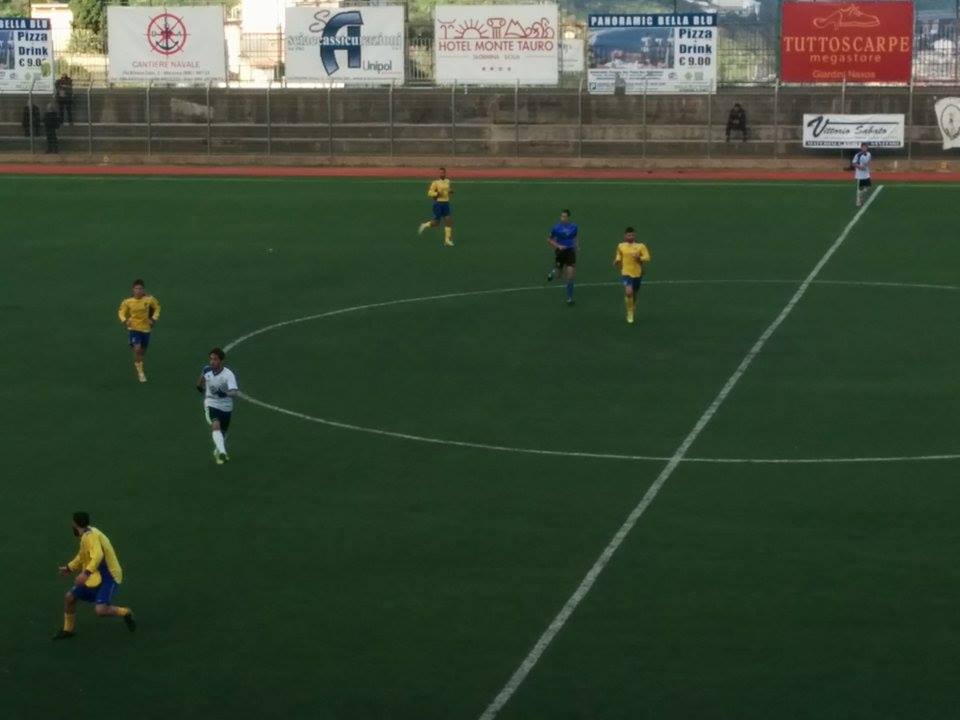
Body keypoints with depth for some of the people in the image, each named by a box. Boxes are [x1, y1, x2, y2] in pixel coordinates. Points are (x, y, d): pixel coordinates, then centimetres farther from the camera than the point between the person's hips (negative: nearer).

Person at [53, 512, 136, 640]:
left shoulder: (90, 536, -21)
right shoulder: (87, 535, 10)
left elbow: (98, 555, -38)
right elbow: (82, 556, 29)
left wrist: (86, 573, -49)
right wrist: (69, 567, 39)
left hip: (108, 577, -9)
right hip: (95, 577, 9)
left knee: (100, 610, -26)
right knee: (69, 597, 9)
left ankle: (125, 613, 1)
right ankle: (69, 630, 27)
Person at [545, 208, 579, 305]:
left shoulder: (574, 227, -2)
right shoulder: (556, 228, -10)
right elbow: (549, 239, 1)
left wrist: (576, 245, 3)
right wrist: (558, 246, -13)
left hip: (570, 252, 1)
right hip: (560, 252, -1)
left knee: (570, 277, -6)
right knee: (558, 275, 9)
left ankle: (569, 298, 5)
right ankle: (553, 273, 49)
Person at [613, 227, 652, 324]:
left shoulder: (640, 246, -4)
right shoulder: (621, 246, 2)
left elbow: (647, 258, -6)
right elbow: (619, 257, 18)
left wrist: (639, 258, -24)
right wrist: (617, 261, -3)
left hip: (637, 273, 1)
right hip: (626, 273, -1)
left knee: (635, 294, 16)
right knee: (628, 292, -21)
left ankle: (633, 308, 45)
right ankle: (630, 312, -5)